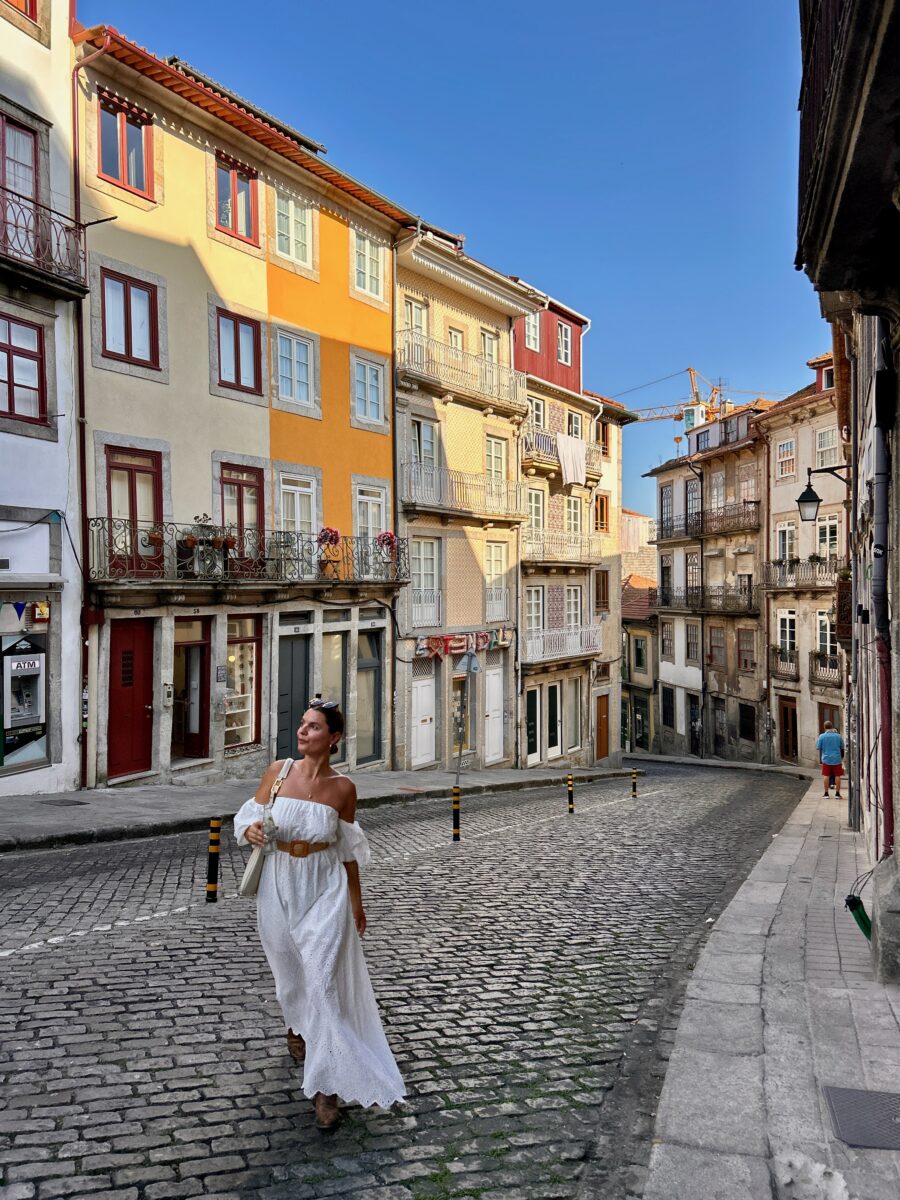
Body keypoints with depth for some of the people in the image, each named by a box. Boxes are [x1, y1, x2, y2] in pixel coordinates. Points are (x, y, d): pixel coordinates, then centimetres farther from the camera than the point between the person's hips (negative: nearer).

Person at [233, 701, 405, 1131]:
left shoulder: (342, 788, -9)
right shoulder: (277, 771, -7)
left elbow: (348, 852, 2)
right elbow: (248, 818, 3)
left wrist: (356, 902, 9)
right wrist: (251, 830, -21)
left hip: (324, 890, -2)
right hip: (279, 886, 2)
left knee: (322, 980, -8)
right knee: (289, 973, 20)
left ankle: (325, 1086, 3)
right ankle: (297, 1026, 53)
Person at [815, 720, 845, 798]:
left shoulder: (822, 736, -7)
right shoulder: (838, 736, -2)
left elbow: (818, 748, -1)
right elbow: (842, 747, 10)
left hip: (826, 759, 0)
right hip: (837, 759, 0)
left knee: (826, 776, 7)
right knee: (837, 776, 7)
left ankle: (826, 793, 10)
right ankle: (837, 793, 8)